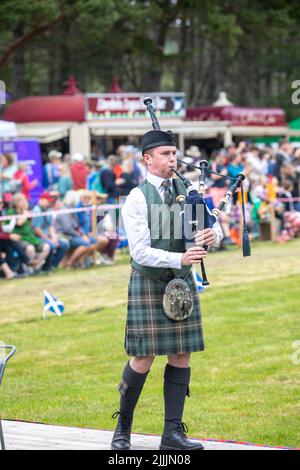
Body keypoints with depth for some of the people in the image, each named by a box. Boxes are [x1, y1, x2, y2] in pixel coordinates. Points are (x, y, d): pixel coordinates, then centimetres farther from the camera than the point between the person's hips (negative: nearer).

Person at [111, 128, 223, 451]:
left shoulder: (186, 190, 6)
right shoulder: (136, 199, -11)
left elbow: (214, 228, 4)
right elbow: (140, 252, -17)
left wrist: (211, 235, -20)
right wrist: (180, 258, -29)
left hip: (182, 282, 5)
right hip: (148, 283, -5)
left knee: (181, 355, 1)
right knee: (143, 358, -5)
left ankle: (173, 433, 4)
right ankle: (123, 425, 14)